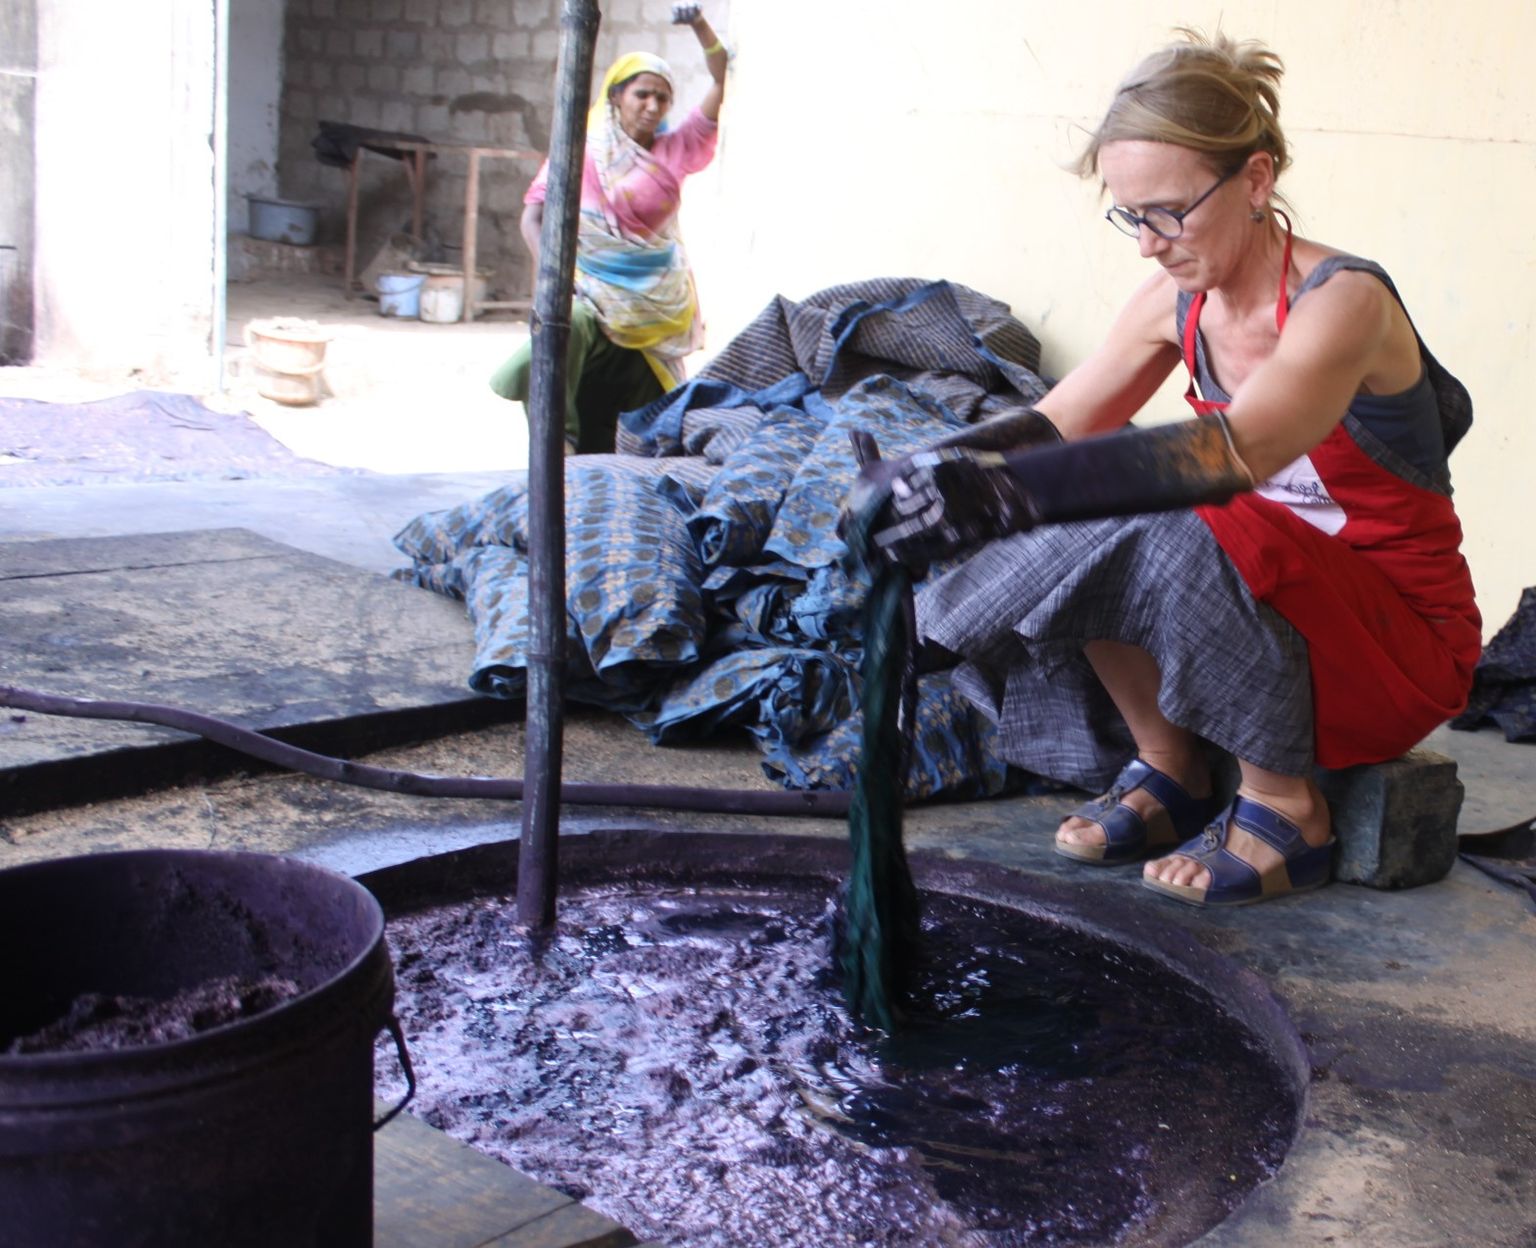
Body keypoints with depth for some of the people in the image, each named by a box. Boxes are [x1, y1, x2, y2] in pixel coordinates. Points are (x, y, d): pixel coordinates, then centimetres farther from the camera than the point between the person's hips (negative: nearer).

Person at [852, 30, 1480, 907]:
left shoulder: (1343, 301, -24)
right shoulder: (1178, 304, -1)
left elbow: (1235, 451, -43)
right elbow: (1056, 425, -2)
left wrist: (999, 490, -54)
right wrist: (933, 472, -25)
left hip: (1402, 642, -6)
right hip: (1282, 610, 7)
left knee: (1175, 540, -33)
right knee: (1076, 536, -15)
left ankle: (1287, 808, -12)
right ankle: (1167, 773, 3)